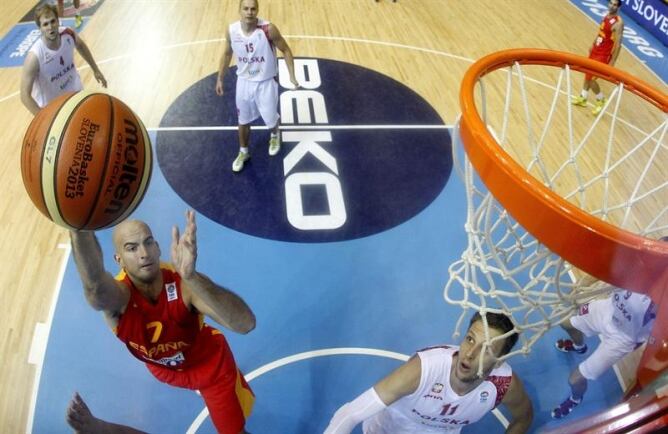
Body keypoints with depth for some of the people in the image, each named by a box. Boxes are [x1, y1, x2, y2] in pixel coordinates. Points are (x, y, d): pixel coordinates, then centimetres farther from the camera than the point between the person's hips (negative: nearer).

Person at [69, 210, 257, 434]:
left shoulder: (184, 282, -39)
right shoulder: (118, 296, -36)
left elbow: (245, 324, -57)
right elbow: (95, 285, -66)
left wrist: (191, 277, -73)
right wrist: (79, 225, -87)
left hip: (209, 362, -2)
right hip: (162, 368, 2)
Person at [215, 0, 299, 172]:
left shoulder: (268, 29, -23)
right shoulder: (232, 30, -13)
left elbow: (286, 50, -10)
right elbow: (227, 54, 5)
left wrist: (292, 76, -15)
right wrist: (220, 79, 9)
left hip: (266, 82, -3)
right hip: (244, 81, 3)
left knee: (270, 119, 12)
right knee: (243, 121, 15)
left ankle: (274, 136, 50)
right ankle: (243, 152, 38)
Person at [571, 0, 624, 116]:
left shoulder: (618, 23, -23)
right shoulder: (607, 15, 3)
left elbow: (618, 44, -23)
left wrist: (612, 63, -24)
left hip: (604, 55, -9)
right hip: (595, 50, 9)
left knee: (591, 78, -5)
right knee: (587, 75, 19)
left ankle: (601, 100, 19)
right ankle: (582, 98, 37)